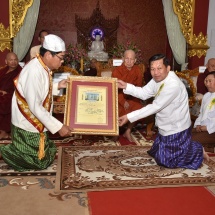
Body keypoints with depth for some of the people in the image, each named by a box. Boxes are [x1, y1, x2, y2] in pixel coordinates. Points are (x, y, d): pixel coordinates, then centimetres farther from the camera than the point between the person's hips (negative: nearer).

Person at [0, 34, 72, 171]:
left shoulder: (43, 67, 1)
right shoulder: (34, 72, -28)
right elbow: (35, 106, -28)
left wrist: (57, 86, 4)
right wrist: (58, 127, -26)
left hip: (36, 123, 9)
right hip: (29, 126, -9)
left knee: (45, 156, 19)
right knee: (39, 162, 5)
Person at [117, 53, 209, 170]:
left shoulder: (173, 85, -32)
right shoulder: (158, 79, -4)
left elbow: (156, 107, -30)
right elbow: (144, 93, 4)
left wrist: (129, 117, -29)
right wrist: (126, 86, -11)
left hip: (176, 129, -8)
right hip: (166, 127, 8)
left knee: (169, 161, 4)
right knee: (158, 156, 21)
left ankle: (198, 151, 21)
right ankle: (186, 146, 36)